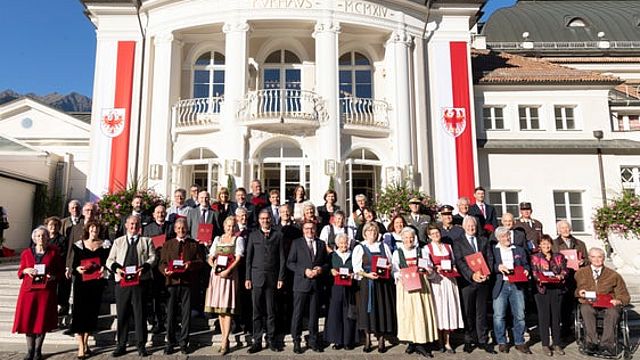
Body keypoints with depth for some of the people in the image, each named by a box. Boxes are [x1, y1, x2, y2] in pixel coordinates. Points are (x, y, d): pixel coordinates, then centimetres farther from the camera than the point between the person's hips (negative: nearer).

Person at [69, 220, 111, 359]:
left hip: (97, 283, 1)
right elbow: (74, 264, 4)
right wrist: (78, 268, -17)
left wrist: (104, 268, -15)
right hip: (81, 282, -1)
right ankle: (81, 346, -2)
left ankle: (86, 343, 21)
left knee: (92, 311, 6)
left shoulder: (105, 244, 8)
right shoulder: (79, 244, 7)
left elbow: (108, 262, 5)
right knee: (79, 311, -6)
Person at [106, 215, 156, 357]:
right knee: (122, 313, 6)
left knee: (140, 313, 2)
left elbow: (152, 257, 3)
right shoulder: (118, 241, 17)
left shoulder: (147, 241, 12)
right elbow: (110, 260, 11)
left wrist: (144, 267, -16)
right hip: (122, 280, 2)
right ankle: (121, 345, 18)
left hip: (141, 280, -2)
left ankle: (141, 345, 11)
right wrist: (116, 268, -9)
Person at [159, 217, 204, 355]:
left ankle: (183, 342, 14)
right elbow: (162, 263, 9)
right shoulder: (168, 244, 14)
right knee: (171, 313, 2)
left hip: (188, 282, 0)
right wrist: (165, 270, -12)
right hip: (172, 281, 1)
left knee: (186, 313, 4)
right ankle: (170, 342, 13)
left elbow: (200, 261, 5)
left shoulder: (194, 244, 11)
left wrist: (190, 264, -15)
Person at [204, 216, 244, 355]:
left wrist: (227, 271, -17)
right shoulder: (217, 239, 18)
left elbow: (238, 258, -5)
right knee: (218, 307, 5)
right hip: (216, 274, 4)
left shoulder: (238, 240, 6)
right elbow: (210, 258, 14)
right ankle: (224, 339, 12)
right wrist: (214, 266, -7)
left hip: (229, 274, -4)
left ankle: (225, 341, -8)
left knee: (227, 308, -9)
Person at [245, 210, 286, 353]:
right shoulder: (253, 235, 8)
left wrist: (281, 278, -1)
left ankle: (271, 340, 16)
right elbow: (248, 258, 6)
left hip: (272, 277, 0)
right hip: (257, 277, 0)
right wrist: (248, 278, 0)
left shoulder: (278, 235, 6)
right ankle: (257, 341, 12)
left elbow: (282, 258, 4)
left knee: (271, 310, 6)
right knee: (257, 311, 4)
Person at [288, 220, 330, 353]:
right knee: (298, 313, 2)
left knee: (314, 314, 10)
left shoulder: (321, 244, 13)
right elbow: (290, 263, -4)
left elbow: (327, 262, 14)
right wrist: (304, 271, -14)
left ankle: (313, 340, 22)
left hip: (316, 284, 3)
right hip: (301, 283, -3)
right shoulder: (296, 243, 2)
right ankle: (296, 341, 14)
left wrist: (321, 269, -7)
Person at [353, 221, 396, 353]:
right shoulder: (359, 248, 3)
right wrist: (367, 274, -21)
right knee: (368, 311, -3)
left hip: (384, 283, 3)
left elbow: (391, 263, 14)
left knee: (383, 310, 2)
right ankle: (367, 340, 10)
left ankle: (381, 340, 13)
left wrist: (388, 267, -8)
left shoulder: (384, 246, 12)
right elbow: (356, 268, -6)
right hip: (367, 283, -2)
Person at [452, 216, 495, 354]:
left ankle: (482, 341, 16)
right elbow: (459, 261, -7)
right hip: (467, 281, -3)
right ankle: (469, 341, 15)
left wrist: (486, 273, -9)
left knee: (481, 312, 8)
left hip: (483, 280, 3)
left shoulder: (484, 240, 14)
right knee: (468, 313, 5)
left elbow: (490, 258, 8)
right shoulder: (458, 242, 2)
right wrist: (472, 275, -19)